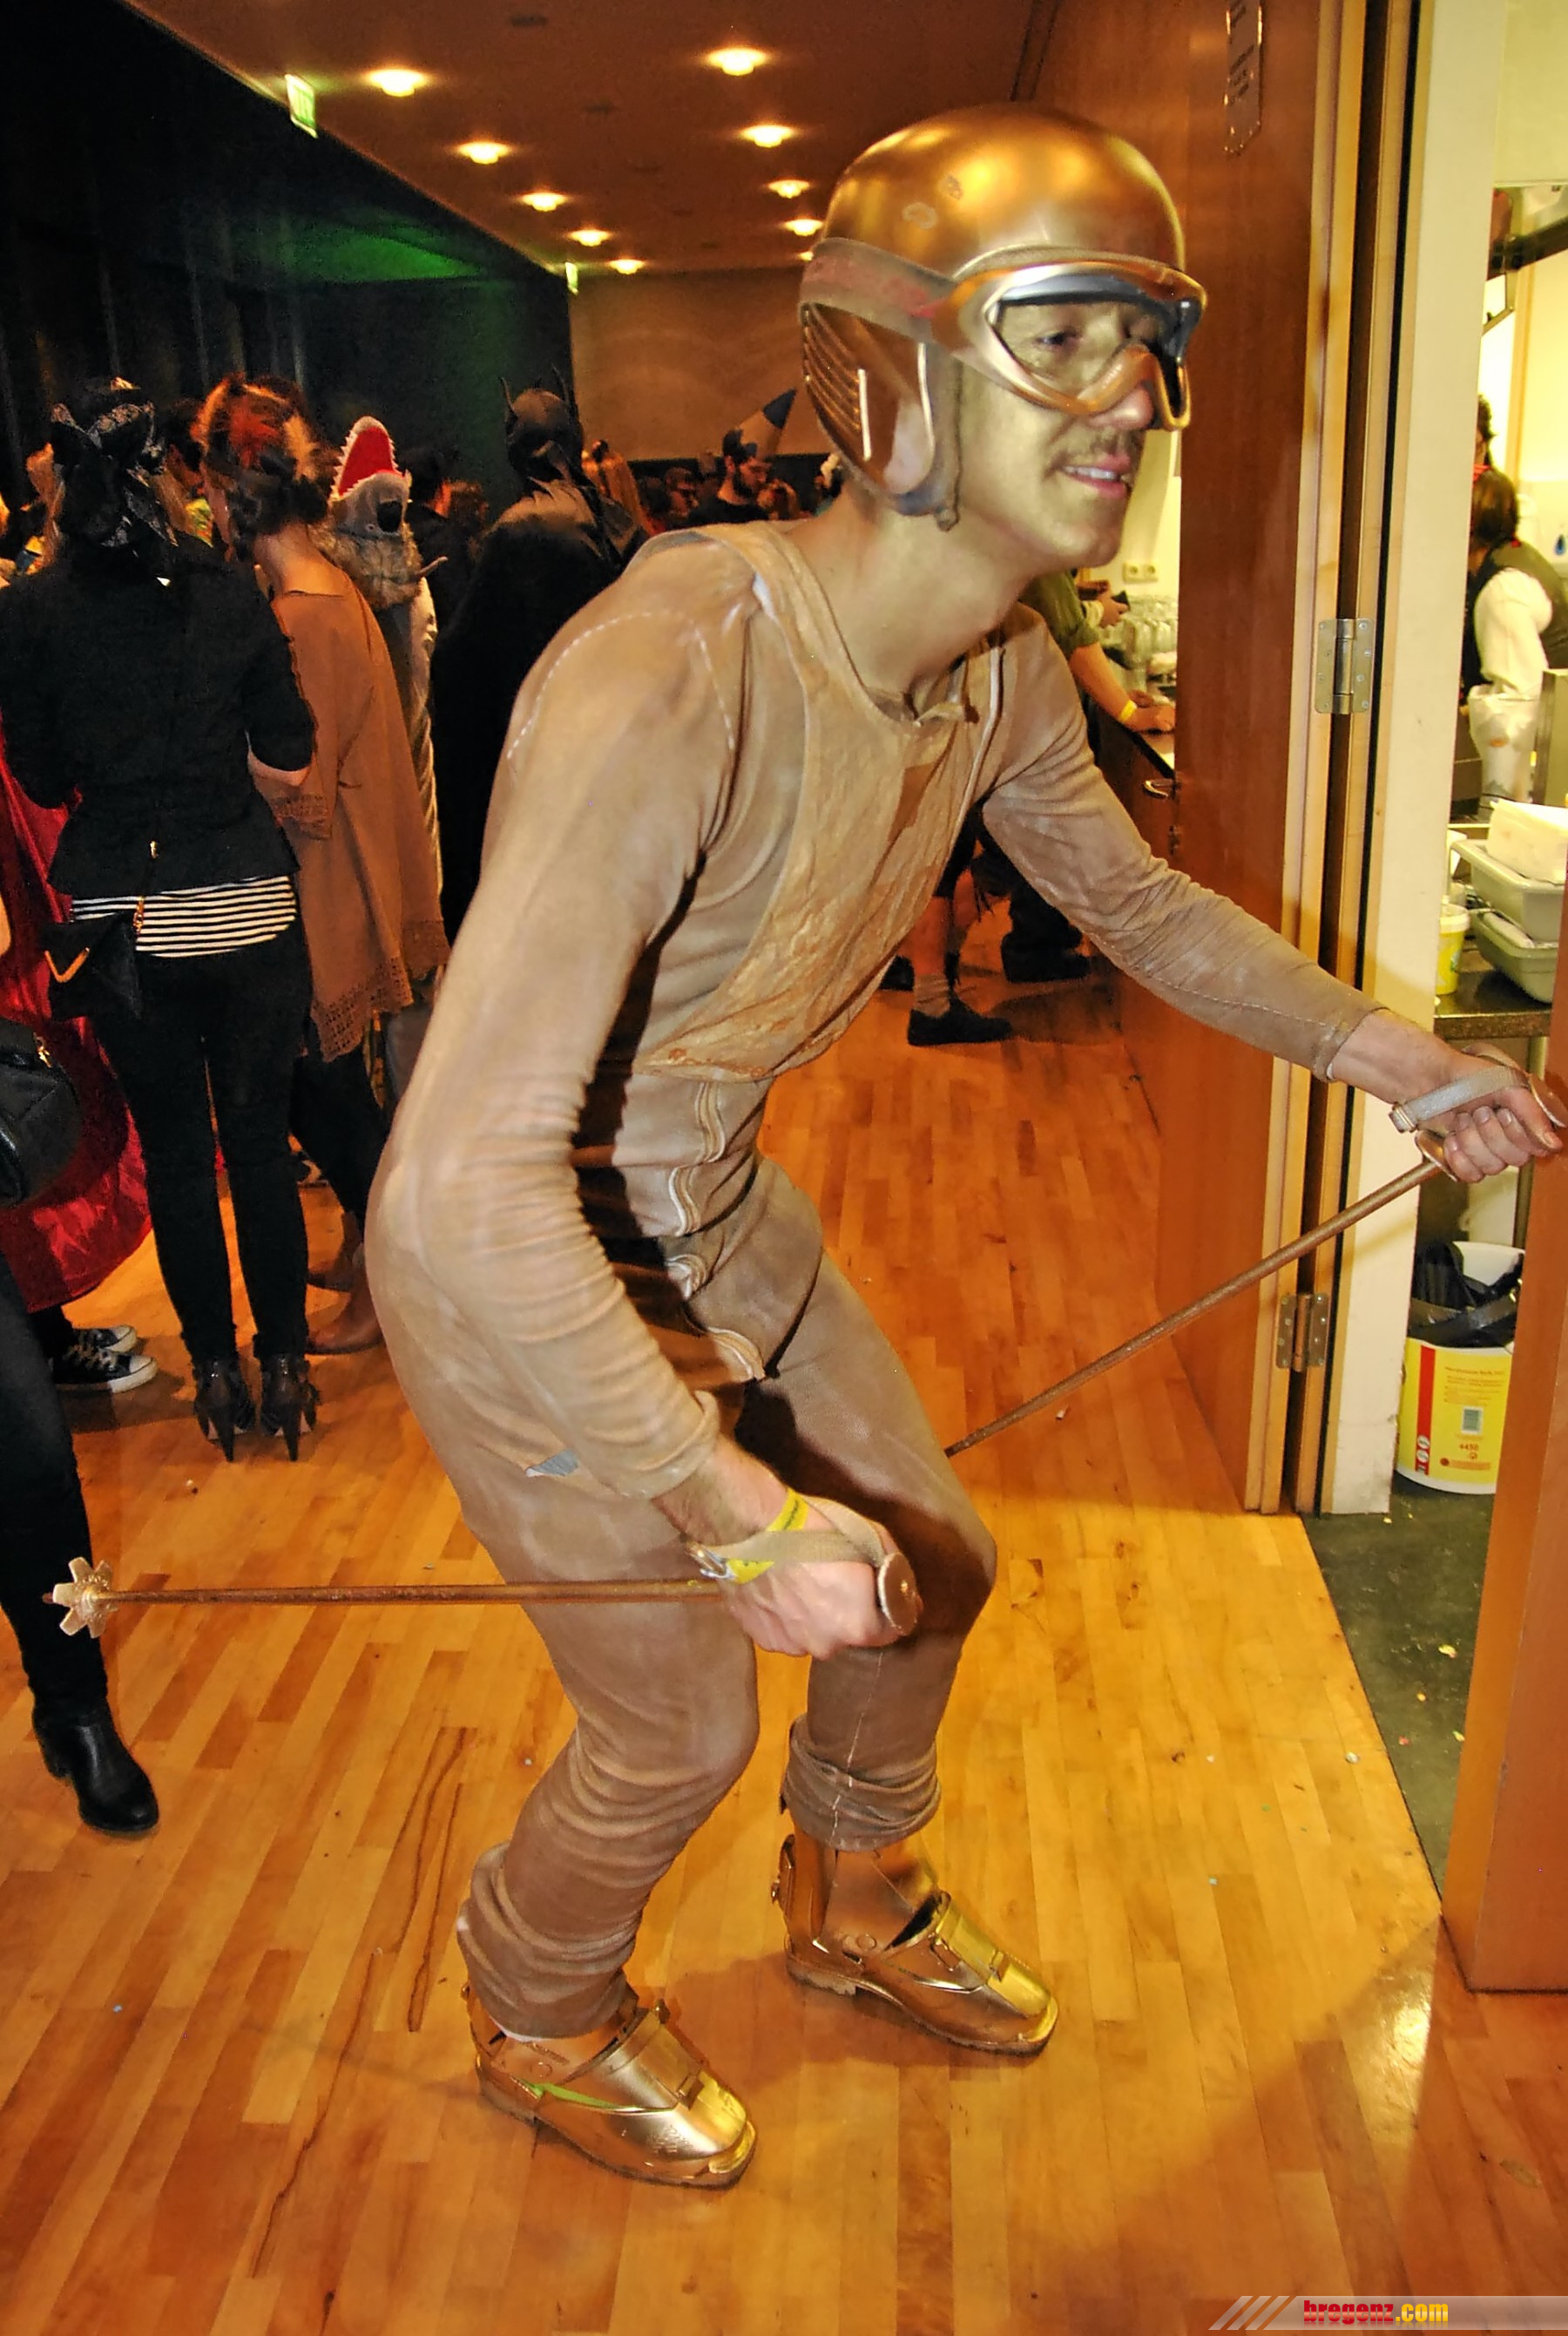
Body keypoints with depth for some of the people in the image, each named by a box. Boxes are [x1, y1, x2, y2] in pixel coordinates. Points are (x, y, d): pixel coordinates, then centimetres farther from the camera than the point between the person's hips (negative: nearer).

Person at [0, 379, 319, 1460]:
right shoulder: (229, 591, -4)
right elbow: (289, 761, -1)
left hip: (118, 914, 0)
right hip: (246, 901, 0)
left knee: (173, 1149, 13)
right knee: (260, 1140, 10)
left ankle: (217, 1369, 22)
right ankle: (284, 1363, 19)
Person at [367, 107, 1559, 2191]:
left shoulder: (1003, 670, -8)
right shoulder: (671, 678, -36)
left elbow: (1132, 894, 13)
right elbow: (466, 1177, -40)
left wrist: (1385, 1049, 8)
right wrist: (737, 1516, -35)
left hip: (721, 1212, 8)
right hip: (520, 1269, -7)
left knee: (932, 1565, 20)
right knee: (679, 1727, 8)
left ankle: (856, 1905, 52)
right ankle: (541, 2018, 46)